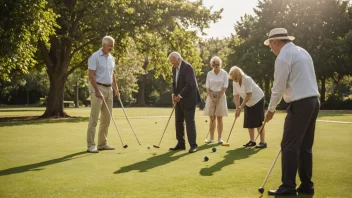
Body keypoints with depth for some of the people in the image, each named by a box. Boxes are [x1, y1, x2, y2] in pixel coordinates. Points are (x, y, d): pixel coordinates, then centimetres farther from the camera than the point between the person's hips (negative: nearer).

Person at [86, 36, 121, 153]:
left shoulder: (111, 58, 14)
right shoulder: (95, 57, -10)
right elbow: (91, 75, -15)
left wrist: (116, 89, 14)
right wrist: (97, 91, -21)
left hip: (108, 89, 8)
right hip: (98, 88, -8)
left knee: (106, 118, 8)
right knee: (94, 118, -7)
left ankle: (102, 143, 16)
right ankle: (91, 145, -4)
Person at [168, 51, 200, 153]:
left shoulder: (187, 67, -16)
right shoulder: (174, 68, 10)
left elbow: (189, 84, -22)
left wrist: (180, 95, -18)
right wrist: (174, 94, 1)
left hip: (188, 98, -8)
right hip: (179, 99, 8)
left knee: (189, 121, -6)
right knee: (178, 121, 8)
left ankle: (193, 145, 0)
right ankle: (181, 143, 16)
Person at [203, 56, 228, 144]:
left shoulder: (224, 73, -4)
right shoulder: (209, 74, 3)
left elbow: (224, 87, -7)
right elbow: (207, 87, 1)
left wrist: (218, 98, -14)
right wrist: (212, 98, -11)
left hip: (221, 96, -2)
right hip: (211, 96, 2)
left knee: (219, 118, -1)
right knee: (212, 118, 3)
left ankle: (219, 138, 4)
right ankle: (211, 138, 8)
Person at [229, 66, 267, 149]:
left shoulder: (247, 79, -27)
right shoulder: (235, 82, -7)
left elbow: (249, 95, -28)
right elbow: (236, 96, -5)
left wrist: (241, 107, -26)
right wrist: (237, 108, -16)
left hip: (257, 99, -7)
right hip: (248, 103, 7)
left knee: (258, 122, -12)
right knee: (249, 122, 4)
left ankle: (263, 142, -10)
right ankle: (252, 141, 13)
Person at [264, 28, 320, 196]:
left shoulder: (283, 57, -10)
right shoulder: (302, 51, 18)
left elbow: (278, 88, -10)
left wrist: (271, 109, 3)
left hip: (300, 104, -9)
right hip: (313, 101, 9)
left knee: (289, 146, -5)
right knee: (305, 147, 12)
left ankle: (288, 187, -3)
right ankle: (306, 185, 16)